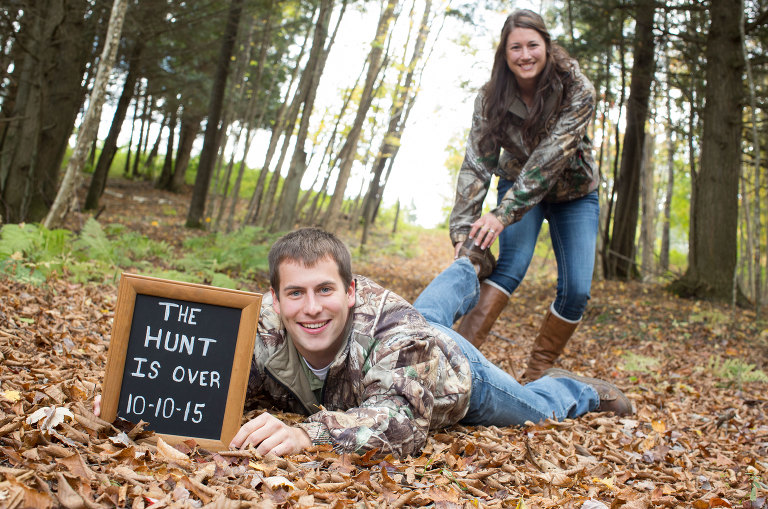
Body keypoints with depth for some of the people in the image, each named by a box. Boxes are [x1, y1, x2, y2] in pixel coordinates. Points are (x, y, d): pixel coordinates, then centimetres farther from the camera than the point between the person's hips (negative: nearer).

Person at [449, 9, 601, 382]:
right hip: (518, 185, 0)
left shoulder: (577, 92, -27)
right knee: (511, 264, -26)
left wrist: (503, 213, -43)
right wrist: (463, 229, -36)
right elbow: (477, 162, -25)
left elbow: (549, 158, -35)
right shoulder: (491, 97, -19)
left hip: (574, 195, 0)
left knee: (576, 290, -13)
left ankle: (535, 375, 3)